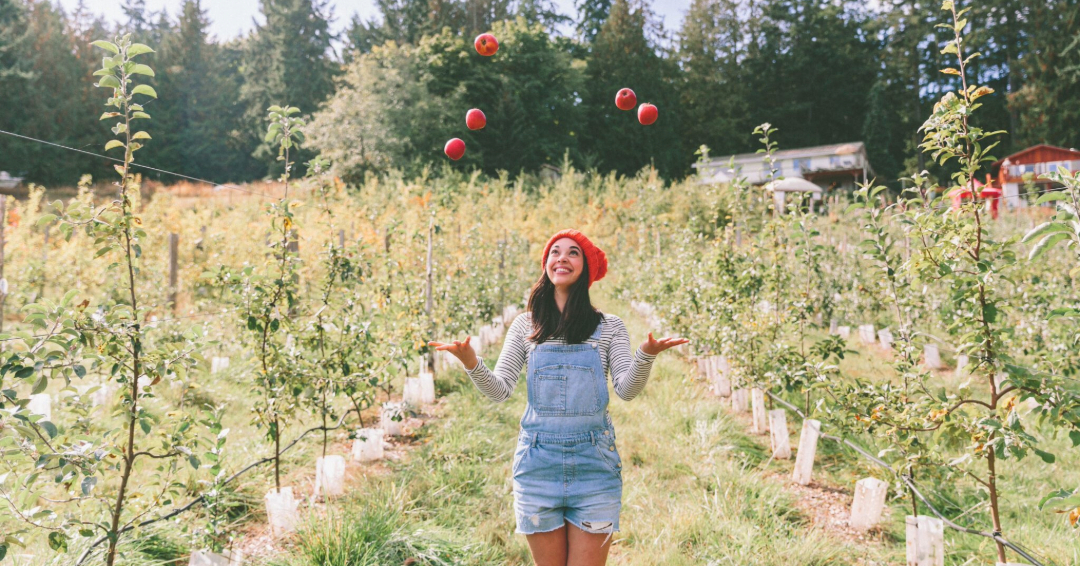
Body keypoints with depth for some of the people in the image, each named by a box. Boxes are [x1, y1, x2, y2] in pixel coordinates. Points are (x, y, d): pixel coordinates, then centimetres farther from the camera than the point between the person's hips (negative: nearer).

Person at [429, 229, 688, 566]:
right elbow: (500, 390, 2)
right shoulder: (525, 326, 8)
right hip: (538, 462, 1)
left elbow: (626, 390, -5)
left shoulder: (609, 327, 5)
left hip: (594, 462, -1)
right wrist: (471, 364, -16)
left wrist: (646, 356, -24)